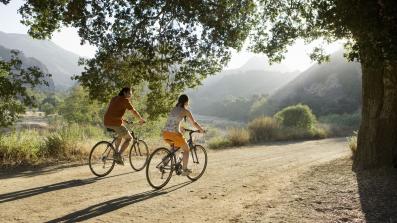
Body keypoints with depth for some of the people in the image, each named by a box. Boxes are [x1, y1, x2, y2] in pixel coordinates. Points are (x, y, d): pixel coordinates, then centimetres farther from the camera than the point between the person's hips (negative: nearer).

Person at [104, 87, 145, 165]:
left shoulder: (114, 99, 21)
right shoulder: (125, 100, -3)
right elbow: (134, 111, -3)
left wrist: (121, 119, 40)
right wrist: (141, 119, 10)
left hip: (106, 123, 8)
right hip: (115, 123, -8)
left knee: (121, 134, 33)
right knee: (129, 138, 9)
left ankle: (116, 152, 26)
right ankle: (118, 155, -2)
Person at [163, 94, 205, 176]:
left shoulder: (173, 109, 19)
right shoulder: (186, 111, 0)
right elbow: (194, 123, 6)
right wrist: (201, 130, 22)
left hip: (165, 133, 6)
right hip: (174, 134, -6)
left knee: (175, 145, 35)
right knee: (186, 149, 16)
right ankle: (184, 170, 18)